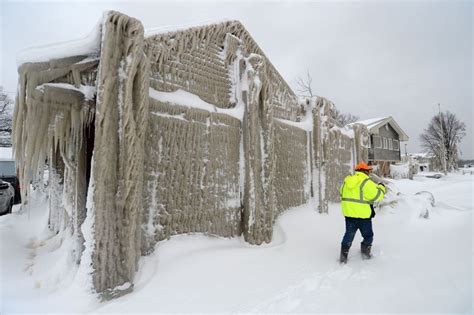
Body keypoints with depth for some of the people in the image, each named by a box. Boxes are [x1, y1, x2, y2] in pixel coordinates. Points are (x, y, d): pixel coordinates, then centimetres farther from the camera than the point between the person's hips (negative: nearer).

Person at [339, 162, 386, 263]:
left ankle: (343, 256, 12)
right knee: (368, 235, 19)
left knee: (349, 234, 14)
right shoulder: (366, 182, -16)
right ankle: (365, 253, 28)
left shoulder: (347, 181, 6)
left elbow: (342, 194, 14)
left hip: (349, 213, 6)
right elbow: (376, 196, -15)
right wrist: (381, 188, 2)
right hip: (362, 215, -5)